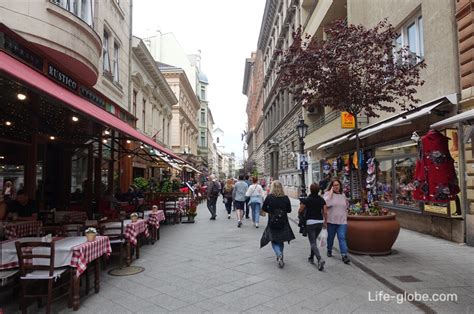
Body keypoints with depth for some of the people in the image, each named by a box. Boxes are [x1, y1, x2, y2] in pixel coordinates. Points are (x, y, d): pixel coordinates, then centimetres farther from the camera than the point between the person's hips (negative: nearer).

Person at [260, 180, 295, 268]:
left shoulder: (269, 197, -12)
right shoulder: (286, 198, -8)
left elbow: (264, 208, -3)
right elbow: (289, 210, 1)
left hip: (272, 223, -2)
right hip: (283, 223, 2)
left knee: (274, 241, 9)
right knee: (280, 241, 20)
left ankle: (279, 254, -17)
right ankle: (279, 258, 27)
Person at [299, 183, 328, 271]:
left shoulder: (306, 200, -12)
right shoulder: (322, 200, 1)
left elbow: (300, 211, -5)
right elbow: (325, 212, 1)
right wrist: (325, 222, 12)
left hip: (310, 222, -5)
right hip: (320, 222, 5)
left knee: (313, 243, -3)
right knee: (313, 240, 22)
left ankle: (320, 259, -21)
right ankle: (311, 258, 31)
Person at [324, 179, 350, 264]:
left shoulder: (343, 195, 9)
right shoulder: (328, 193, -6)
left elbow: (346, 205, 25)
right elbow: (327, 204, -24)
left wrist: (345, 214, 15)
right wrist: (331, 192, -18)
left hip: (342, 221, 2)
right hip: (331, 220, -2)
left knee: (342, 237, -7)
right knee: (330, 237, 13)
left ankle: (344, 255, -9)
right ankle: (329, 250, 36)